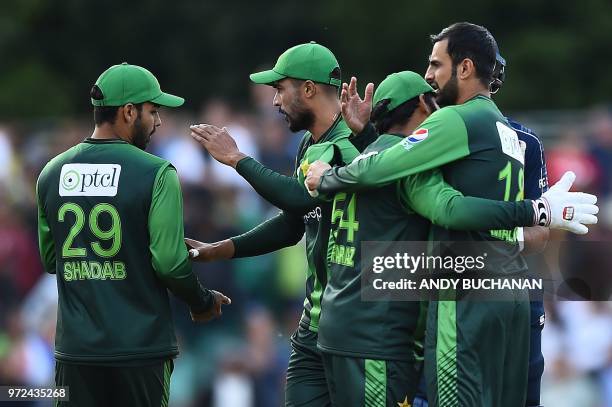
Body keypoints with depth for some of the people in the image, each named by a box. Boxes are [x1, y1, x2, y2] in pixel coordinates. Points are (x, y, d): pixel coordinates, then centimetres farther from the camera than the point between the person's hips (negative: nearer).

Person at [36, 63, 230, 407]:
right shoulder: (156, 174, -9)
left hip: (75, 351, 4)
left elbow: (50, 260, 13)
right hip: (140, 351, -4)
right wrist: (203, 302, 4)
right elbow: (170, 262, -13)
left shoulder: (53, 173, 6)